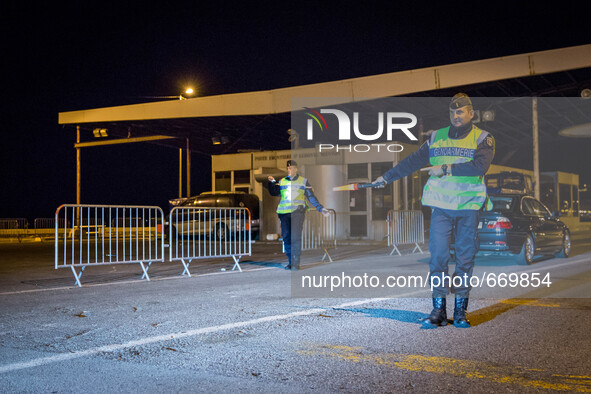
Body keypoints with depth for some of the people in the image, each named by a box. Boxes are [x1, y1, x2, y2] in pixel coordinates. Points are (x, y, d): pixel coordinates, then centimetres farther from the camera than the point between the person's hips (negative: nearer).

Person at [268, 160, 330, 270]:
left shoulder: (303, 181, 12)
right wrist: (272, 182, -7)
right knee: (286, 237, 1)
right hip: (284, 212, 3)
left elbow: (311, 197, 10)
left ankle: (296, 263, -9)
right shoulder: (282, 182, 19)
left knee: (295, 237, -13)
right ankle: (290, 262, 12)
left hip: (297, 212, -3)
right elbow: (274, 192, 8)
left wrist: (320, 208, 3)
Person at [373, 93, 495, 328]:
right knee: (438, 257, -3)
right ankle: (439, 311, 4)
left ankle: (460, 312, 11)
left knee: (465, 258, 2)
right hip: (441, 207, 2)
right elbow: (413, 161, 16)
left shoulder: (483, 139, 2)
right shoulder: (436, 137, 12)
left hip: (468, 207, -2)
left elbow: (480, 166, -16)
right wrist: (387, 177, 16)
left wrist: (446, 169, -17)